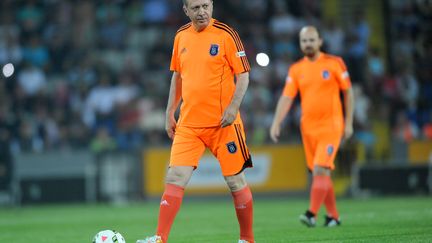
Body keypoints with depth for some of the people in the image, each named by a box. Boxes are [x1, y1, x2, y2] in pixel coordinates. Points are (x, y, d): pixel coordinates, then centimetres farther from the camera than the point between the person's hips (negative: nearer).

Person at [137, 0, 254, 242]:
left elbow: (243, 75, -6)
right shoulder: (181, 36, 9)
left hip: (223, 122, -4)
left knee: (235, 180, 4)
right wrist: (170, 113, 14)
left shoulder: (226, 34, -6)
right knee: (175, 178, -6)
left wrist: (233, 107, -18)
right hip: (188, 123, 4)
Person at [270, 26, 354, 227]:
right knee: (320, 173, 8)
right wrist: (276, 124, -10)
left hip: (330, 126, -4)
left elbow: (348, 92, 4)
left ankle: (312, 214, -21)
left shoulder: (334, 63, -2)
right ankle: (333, 216, 19)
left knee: (321, 170, -16)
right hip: (308, 127, 4)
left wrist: (349, 123, 0)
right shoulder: (296, 69, 6)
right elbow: (286, 98, 1)